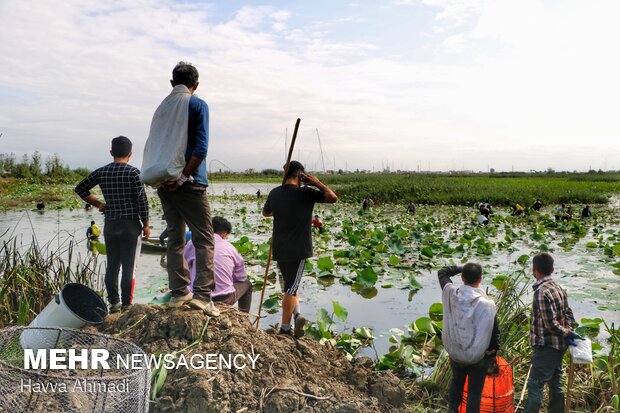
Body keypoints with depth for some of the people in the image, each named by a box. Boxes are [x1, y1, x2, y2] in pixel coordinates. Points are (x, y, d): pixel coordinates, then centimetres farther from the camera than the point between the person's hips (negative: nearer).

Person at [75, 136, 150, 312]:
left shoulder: (101, 172, 4)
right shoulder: (133, 172, -9)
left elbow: (80, 189, 13)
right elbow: (142, 201, -11)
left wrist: (98, 204, 17)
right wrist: (146, 225, -2)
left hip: (110, 224, 4)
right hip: (130, 225, -4)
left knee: (112, 266, 12)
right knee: (129, 266, 1)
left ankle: (114, 302, 18)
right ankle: (127, 303, 4)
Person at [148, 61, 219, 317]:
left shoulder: (161, 108, 13)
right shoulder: (197, 105, -3)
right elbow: (200, 148, -14)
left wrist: (164, 178, 5)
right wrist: (182, 177, -11)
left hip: (165, 183, 6)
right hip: (190, 183, -5)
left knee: (175, 237, 11)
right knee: (204, 238, -2)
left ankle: (179, 293, 14)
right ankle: (202, 294, -10)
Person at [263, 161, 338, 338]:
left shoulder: (274, 193, 4)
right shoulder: (304, 193, -13)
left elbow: (266, 212, 22)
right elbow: (333, 197, -11)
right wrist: (317, 183, -2)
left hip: (279, 249, 5)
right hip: (298, 249, -5)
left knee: (289, 285, 20)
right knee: (291, 288, 2)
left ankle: (297, 314, 5)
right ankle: (284, 329, 7)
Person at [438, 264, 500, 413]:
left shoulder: (451, 293, -14)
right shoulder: (486, 304, -22)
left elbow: (442, 272, 6)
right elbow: (494, 333, -13)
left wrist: (461, 268, 5)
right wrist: (493, 356, 1)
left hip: (455, 352, 3)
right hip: (478, 356, -3)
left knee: (456, 382, 29)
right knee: (474, 392, 12)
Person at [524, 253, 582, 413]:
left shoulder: (541, 292, -21)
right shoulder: (558, 288, 8)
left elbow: (551, 324, -22)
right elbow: (568, 313, 11)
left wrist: (567, 333, -8)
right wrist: (568, 332, -3)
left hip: (546, 347, -9)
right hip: (558, 346, 9)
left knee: (535, 385, -6)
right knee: (555, 383, 18)